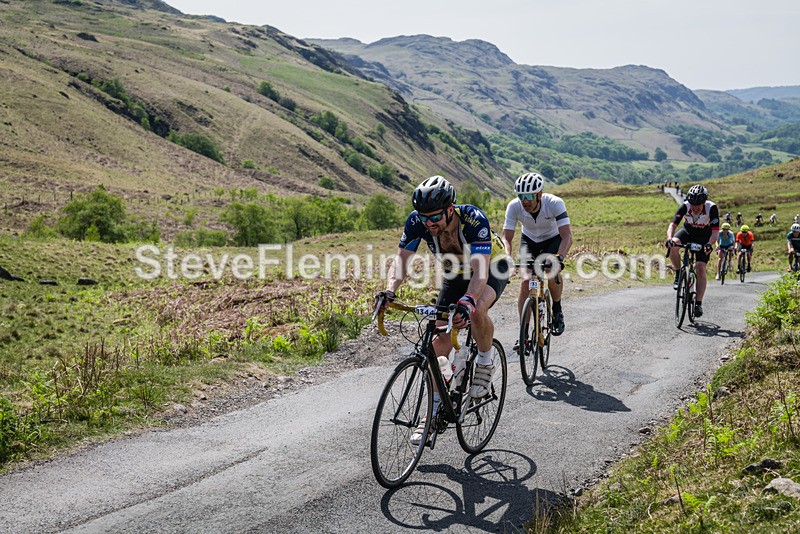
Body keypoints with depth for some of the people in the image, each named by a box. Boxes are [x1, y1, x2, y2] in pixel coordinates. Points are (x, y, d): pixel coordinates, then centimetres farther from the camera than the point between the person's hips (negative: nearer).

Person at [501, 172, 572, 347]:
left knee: (552, 273, -28)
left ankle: (557, 310, 2)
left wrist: (559, 257, -57)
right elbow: (506, 237, -27)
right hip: (529, 240, 2)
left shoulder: (555, 203, -34)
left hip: (553, 239, -2)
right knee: (525, 281, -14)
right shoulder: (514, 206, -28)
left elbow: (567, 236, -40)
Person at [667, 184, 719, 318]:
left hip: (704, 237, -1)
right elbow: (673, 224, -35)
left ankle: (698, 303, -8)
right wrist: (669, 238, -55)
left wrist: (710, 244, -55)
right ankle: (678, 274, -9)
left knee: (700, 269, -15)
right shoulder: (685, 206, -27)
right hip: (688, 231, 2)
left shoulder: (711, 208, -30)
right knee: (673, 246, -32)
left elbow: (715, 231, -35)